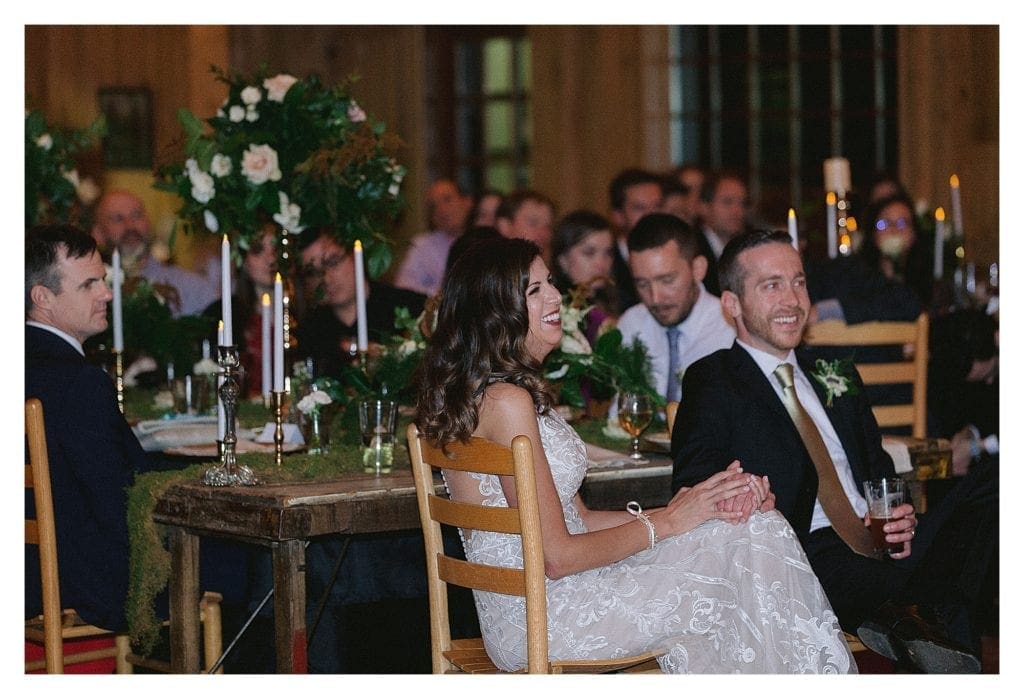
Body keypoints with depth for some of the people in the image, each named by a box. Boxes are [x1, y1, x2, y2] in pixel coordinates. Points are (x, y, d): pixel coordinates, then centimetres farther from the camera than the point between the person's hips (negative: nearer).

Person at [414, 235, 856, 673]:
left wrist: (671, 510, 2)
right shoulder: (506, 400, -17)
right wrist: (664, 522, -6)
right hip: (539, 619, -10)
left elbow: (578, 519, 13)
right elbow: (557, 555, -18)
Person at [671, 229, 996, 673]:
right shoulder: (712, 382, 7)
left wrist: (899, 519, 2)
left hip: (879, 545, 8)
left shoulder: (836, 380, 28)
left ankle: (912, 622, -39)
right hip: (806, 560, -8)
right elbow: (693, 498, -3)